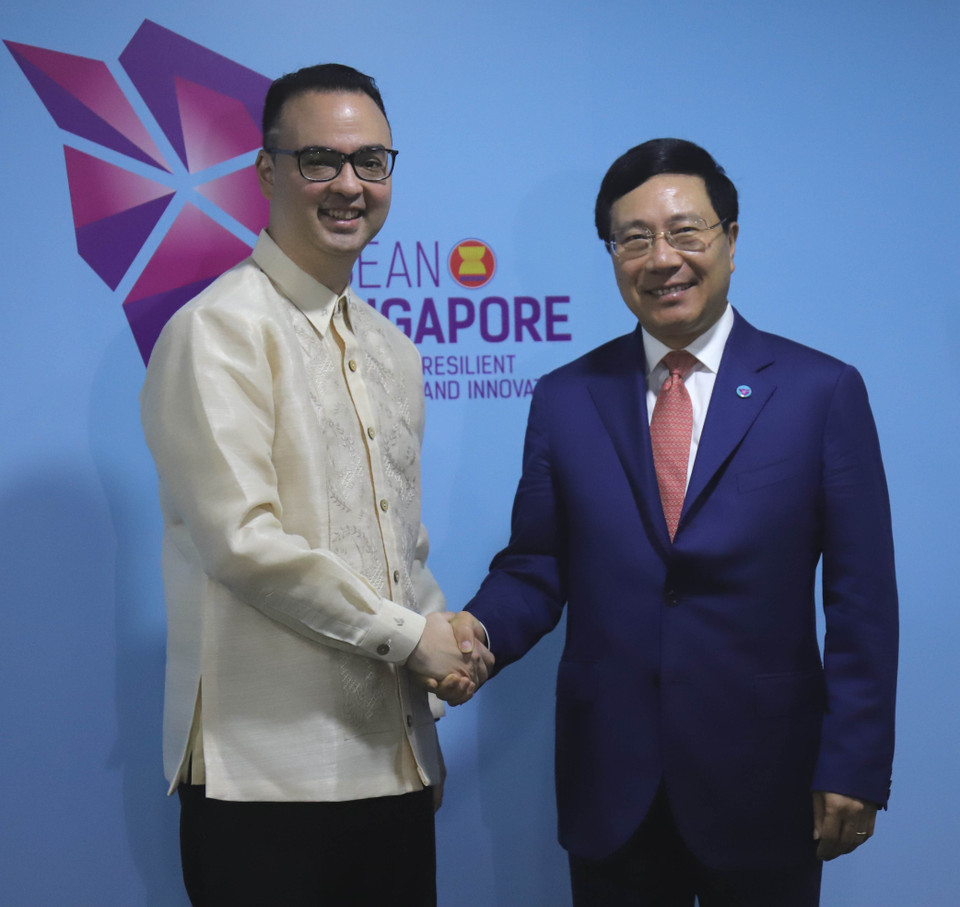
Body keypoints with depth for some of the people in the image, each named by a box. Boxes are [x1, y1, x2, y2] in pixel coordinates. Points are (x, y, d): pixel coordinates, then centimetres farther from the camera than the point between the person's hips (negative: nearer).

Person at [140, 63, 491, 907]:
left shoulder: (394, 353, 18)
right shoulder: (220, 330, -8)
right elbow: (242, 542, -17)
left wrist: (450, 648, 6)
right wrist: (407, 635, -9)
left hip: (390, 764, 7)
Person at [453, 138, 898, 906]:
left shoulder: (823, 392, -2)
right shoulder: (565, 401, 5)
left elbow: (862, 602, -3)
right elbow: (535, 569, 6)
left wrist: (854, 769, -7)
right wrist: (479, 631, -15)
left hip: (763, 787, -1)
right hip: (610, 795, 2)